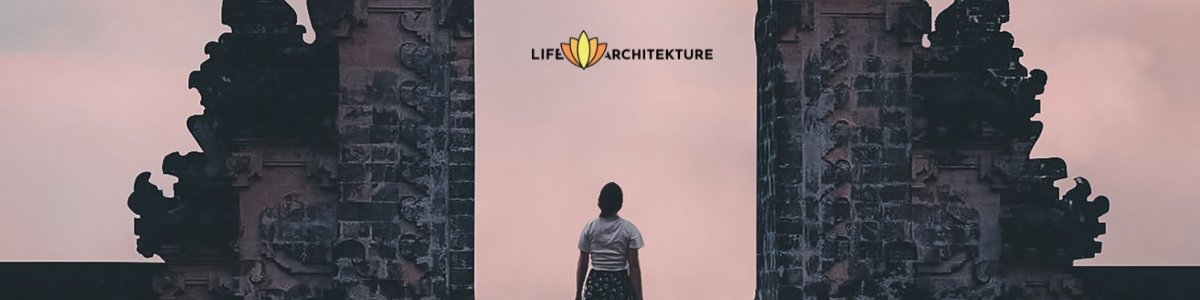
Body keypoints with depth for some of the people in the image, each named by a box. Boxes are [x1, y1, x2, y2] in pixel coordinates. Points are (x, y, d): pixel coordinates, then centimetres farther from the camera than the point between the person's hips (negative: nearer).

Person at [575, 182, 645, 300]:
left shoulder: (590, 228, -1)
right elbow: (634, 266, -8)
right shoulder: (629, 229, -5)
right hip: (621, 286, -1)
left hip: (596, 285, 1)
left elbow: (582, 264, 2)